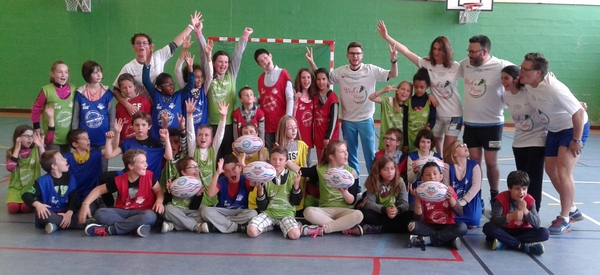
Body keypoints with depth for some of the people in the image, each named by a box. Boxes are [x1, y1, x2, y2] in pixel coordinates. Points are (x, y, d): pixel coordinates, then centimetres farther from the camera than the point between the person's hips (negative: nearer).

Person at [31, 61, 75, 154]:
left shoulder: (73, 90, -2)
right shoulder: (47, 90, -12)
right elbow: (36, 108, -3)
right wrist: (36, 127, -4)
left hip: (68, 137, 4)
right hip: (52, 137, -4)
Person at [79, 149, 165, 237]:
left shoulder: (149, 176, -8)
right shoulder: (119, 180, -7)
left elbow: (159, 191, 2)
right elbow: (99, 189, 2)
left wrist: (159, 202, -21)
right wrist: (85, 204, -10)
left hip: (142, 212, -1)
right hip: (123, 212, 1)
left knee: (150, 216, -38)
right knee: (100, 214, -24)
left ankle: (107, 230, -28)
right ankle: (137, 226, -34)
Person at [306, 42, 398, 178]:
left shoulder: (371, 70, -7)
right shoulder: (340, 72, -2)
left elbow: (393, 75, -9)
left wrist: (394, 61, -27)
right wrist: (312, 63, -5)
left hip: (366, 119, -2)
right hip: (347, 120, 2)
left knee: (370, 153, 4)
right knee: (351, 153, 13)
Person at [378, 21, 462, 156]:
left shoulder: (456, 67, -10)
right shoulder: (427, 64, -5)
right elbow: (405, 51, -8)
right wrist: (386, 36, -11)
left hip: (454, 115, -3)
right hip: (436, 114, 4)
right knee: (436, 150, 15)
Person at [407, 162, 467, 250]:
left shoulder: (448, 190, -2)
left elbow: (460, 213, -7)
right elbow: (419, 220, -12)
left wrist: (450, 198, -23)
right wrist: (417, 198, -21)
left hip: (447, 227, 1)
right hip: (429, 227, 0)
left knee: (462, 227, -30)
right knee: (412, 225, -30)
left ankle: (426, 239, -26)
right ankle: (450, 239, -26)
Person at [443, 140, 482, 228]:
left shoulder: (474, 165, -3)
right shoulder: (448, 167, -5)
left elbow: (476, 186, -10)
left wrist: (464, 201, -19)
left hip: (470, 200, 0)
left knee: (473, 223, -21)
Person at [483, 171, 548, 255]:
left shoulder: (529, 201, -10)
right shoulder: (501, 198, -16)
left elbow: (537, 224, -17)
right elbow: (494, 220, -28)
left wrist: (525, 211, -34)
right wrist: (511, 216, -45)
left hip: (522, 231, 2)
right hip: (504, 230, -2)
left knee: (544, 233, -23)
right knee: (488, 227, -32)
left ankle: (504, 242, -30)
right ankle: (524, 246, -33)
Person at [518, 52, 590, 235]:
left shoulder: (553, 89, -34)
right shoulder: (528, 84, -13)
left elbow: (579, 113, -31)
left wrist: (576, 140, -24)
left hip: (574, 128, -8)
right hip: (554, 130, 8)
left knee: (563, 172, -14)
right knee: (551, 170, 11)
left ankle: (565, 219, 0)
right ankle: (572, 210, 29)